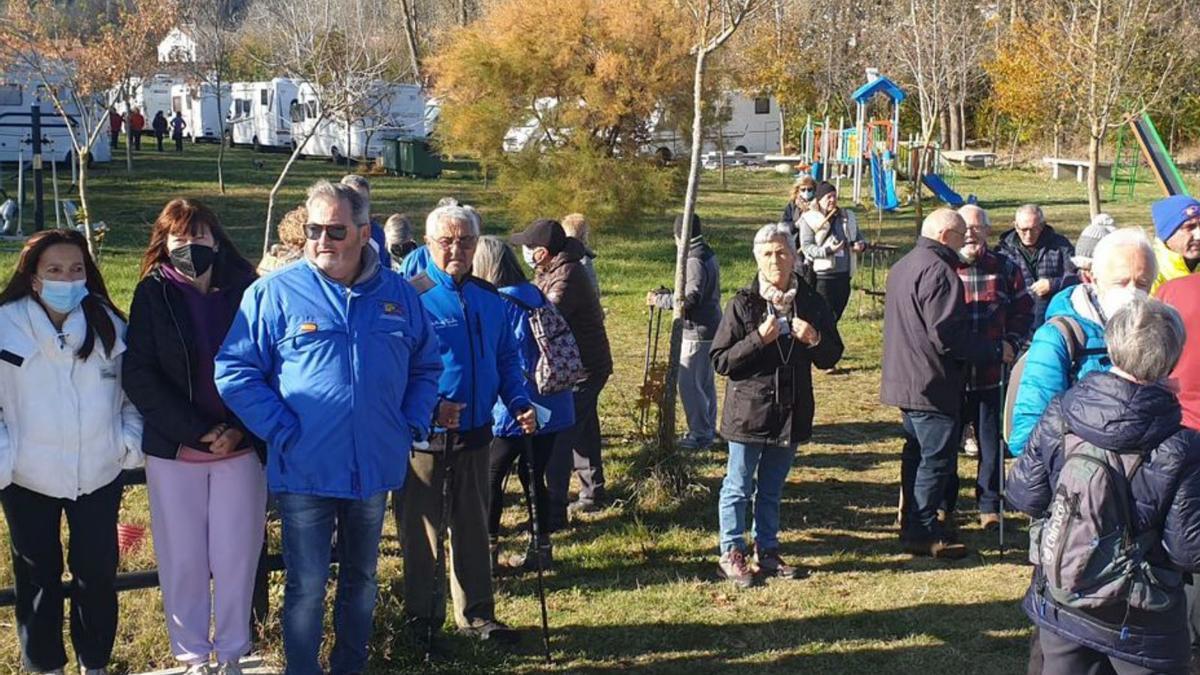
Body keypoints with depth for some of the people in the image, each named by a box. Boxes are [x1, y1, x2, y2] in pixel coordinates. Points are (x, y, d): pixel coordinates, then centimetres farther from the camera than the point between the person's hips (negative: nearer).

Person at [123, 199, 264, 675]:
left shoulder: (244, 289, -1)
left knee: (236, 556, 6)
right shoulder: (154, 294, -2)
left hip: (241, 447, 0)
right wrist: (197, 431, -13)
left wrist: (240, 430, -11)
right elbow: (138, 374, -7)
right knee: (182, 559, 8)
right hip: (173, 450, 0)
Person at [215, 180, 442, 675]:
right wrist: (280, 430, -14)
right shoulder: (274, 293, -8)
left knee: (361, 578, 18)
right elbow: (234, 370, -8)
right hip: (304, 471, -4)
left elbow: (426, 368, 16)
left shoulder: (398, 294, 4)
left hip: (375, 468, 4)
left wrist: (414, 425, 3)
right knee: (307, 586, 2)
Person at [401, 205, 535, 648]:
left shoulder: (489, 298, 7)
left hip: (474, 435, 5)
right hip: (424, 436, -5)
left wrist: (518, 404, 0)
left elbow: (507, 358, 16)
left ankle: (476, 614, 28)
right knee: (422, 530, 6)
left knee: (473, 527, 16)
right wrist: (430, 406, -26)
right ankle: (422, 618, 20)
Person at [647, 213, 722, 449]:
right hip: (710, 326, 10)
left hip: (697, 331, -10)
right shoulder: (709, 256, 12)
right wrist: (668, 295, 16)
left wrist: (660, 299, -16)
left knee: (689, 384, -5)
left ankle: (700, 434, 0)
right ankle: (708, 428, 28)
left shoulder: (695, 261, -19)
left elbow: (690, 298, -26)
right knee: (705, 381, 18)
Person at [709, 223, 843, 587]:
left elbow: (831, 356, 8)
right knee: (738, 488, 5)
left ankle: (766, 551, 28)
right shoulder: (743, 304, -9)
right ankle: (732, 554, 16)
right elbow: (720, 360, -10)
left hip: (791, 412, 4)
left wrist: (815, 341, -13)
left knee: (772, 489, 16)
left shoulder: (811, 303, 2)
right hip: (748, 411, -4)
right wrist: (758, 339, -23)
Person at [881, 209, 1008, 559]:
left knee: (917, 452, 18)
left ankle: (913, 523, 26)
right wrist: (996, 349, -13)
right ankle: (923, 532, 2)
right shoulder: (938, 271, -19)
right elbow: (947, 335, -25)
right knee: (937, 458, -2)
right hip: (932, 384, -10)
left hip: (905, 381, 10)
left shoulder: (902, 267, 14)